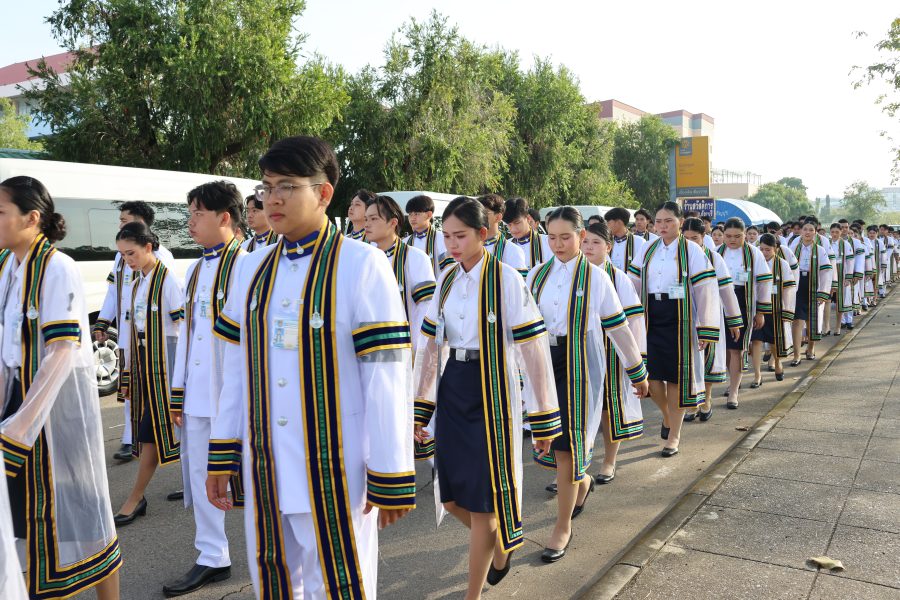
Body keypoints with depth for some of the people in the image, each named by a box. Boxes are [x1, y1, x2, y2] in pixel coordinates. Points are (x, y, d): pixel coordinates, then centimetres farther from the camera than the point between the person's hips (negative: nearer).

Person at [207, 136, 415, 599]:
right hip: (264, 469, 5)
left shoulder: (362, 265, -13)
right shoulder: (249, 269, 6)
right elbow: (236, 370, 10)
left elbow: (387, 380, -13)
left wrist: (390, 480, -11)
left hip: (336, 473, -5)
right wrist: (221, 456, 11)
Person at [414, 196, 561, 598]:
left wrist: (543, 421, -12)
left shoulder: (506, 279, -12)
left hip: (491, 392, -5)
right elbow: (432, 346, 9)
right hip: (452, 391, 6)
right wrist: (420, 409, 10)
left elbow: (533, 351, -13)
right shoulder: (446, 279, 5)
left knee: (482, 500, 4)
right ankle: (500, 540, 43)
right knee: (452, 498, 12)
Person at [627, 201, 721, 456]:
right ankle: (667, 414, 33)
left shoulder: (692, 252, -5)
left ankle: (674, 436, 18)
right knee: (652, 376, 1)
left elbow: (705, 292, -7)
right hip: (651, 322, 3)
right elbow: (632, 285, 8)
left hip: (679, 323, -3)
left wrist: (706, 330, -9)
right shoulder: (647, 251, 6)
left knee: (676, 378, 3)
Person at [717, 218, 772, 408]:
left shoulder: (754, 253, -2)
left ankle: (733, 392, 2)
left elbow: (764, 282, 0)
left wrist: (761, 312, -1)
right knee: (725, 346, 12)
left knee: (736, 348, -5)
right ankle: (733, 379, 36)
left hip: (743, 307, -3)